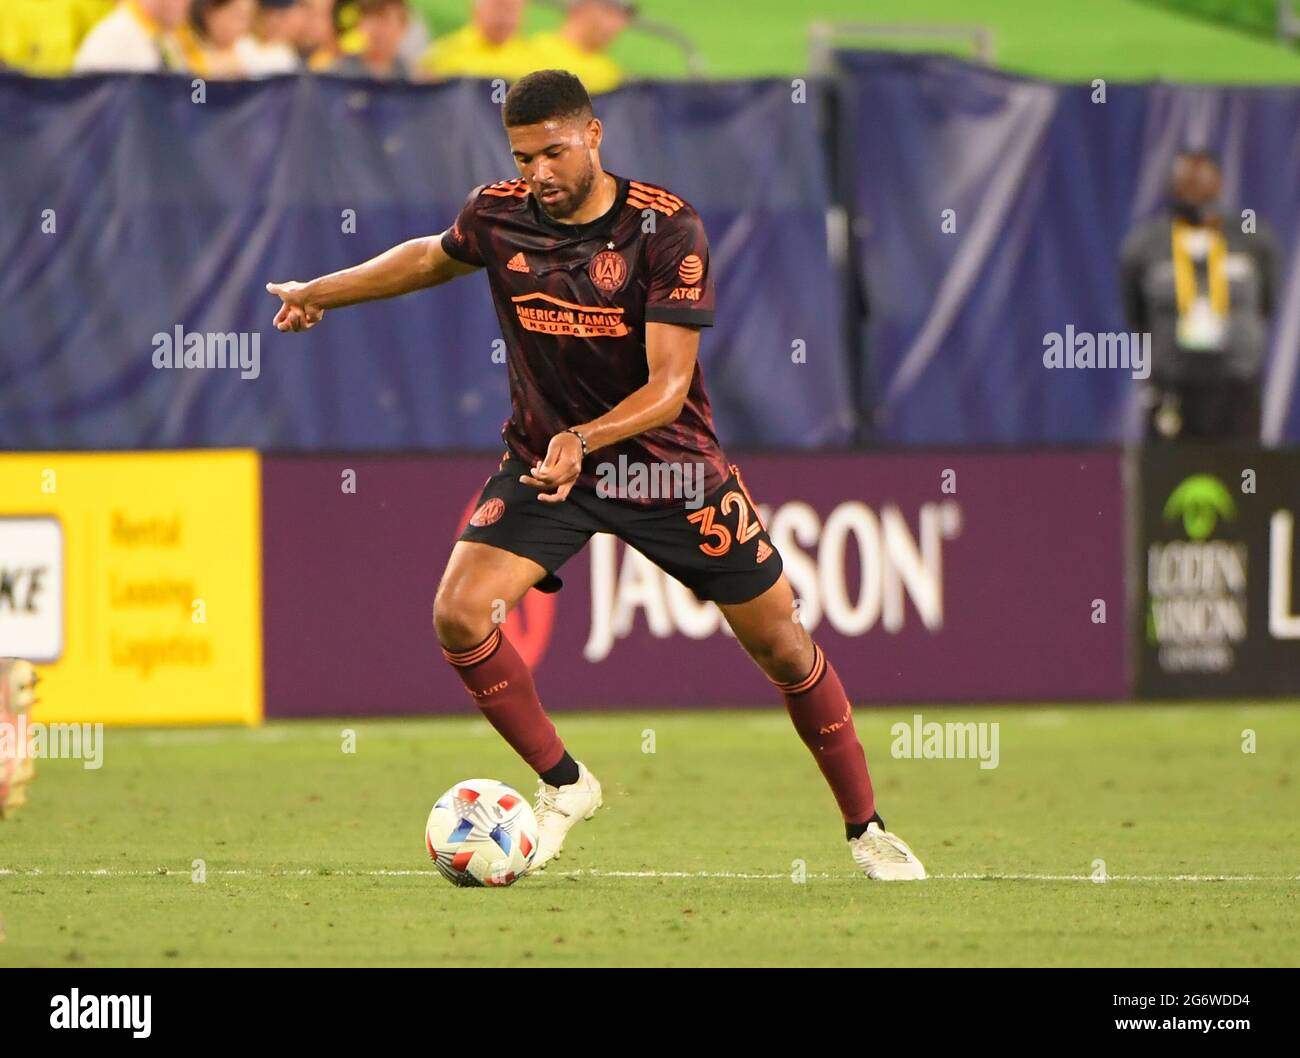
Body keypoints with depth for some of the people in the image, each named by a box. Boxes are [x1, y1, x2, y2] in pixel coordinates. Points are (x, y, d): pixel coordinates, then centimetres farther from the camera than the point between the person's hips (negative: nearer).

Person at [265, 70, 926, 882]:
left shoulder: (667, 228, -20)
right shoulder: (498, 217, -9)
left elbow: (668, 384, -25)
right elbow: (435, 256, 17)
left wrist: (585, 439, -40)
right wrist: (321, 293, 15)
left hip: (666, 461, -2)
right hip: (542, 458, 2)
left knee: (781, 644, 1)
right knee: (460, 615, -19)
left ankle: (865, 829, 20)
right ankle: (563, 785, 2)